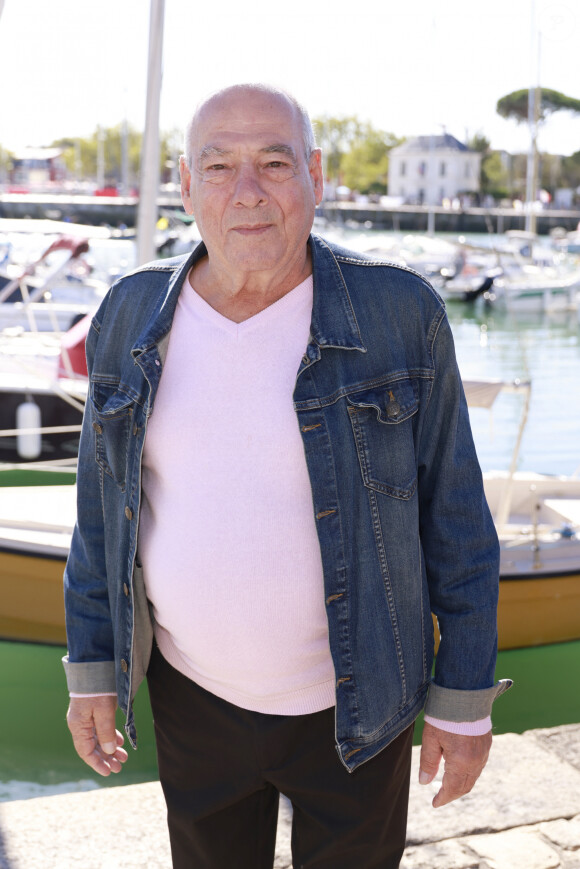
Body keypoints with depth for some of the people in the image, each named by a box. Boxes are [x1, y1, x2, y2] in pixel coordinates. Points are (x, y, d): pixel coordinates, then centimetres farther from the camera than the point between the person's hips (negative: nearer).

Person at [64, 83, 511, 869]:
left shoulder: (399, 314, -16)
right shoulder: (133, 319, -8)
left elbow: (452, 508, -9)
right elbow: (106, 503, 1)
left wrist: (465, 698, -6)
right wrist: (92, 668, 3)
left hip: (354, 699, -2)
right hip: (194, 688, 2)